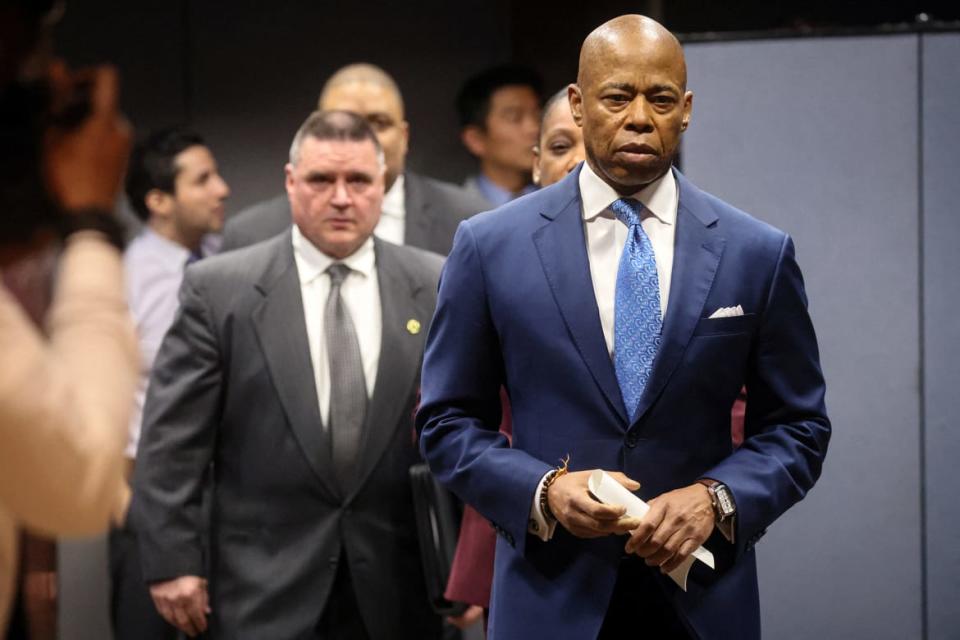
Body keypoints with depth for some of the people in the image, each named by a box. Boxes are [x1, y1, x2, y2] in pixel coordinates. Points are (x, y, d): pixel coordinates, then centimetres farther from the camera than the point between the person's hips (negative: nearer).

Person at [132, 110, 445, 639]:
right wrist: (171, 561, -7)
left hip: (398, 594, 2)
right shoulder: (218, 289, -1)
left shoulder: (438, 288, 3)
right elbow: (172, 439, -2)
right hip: (265, 595, -2)